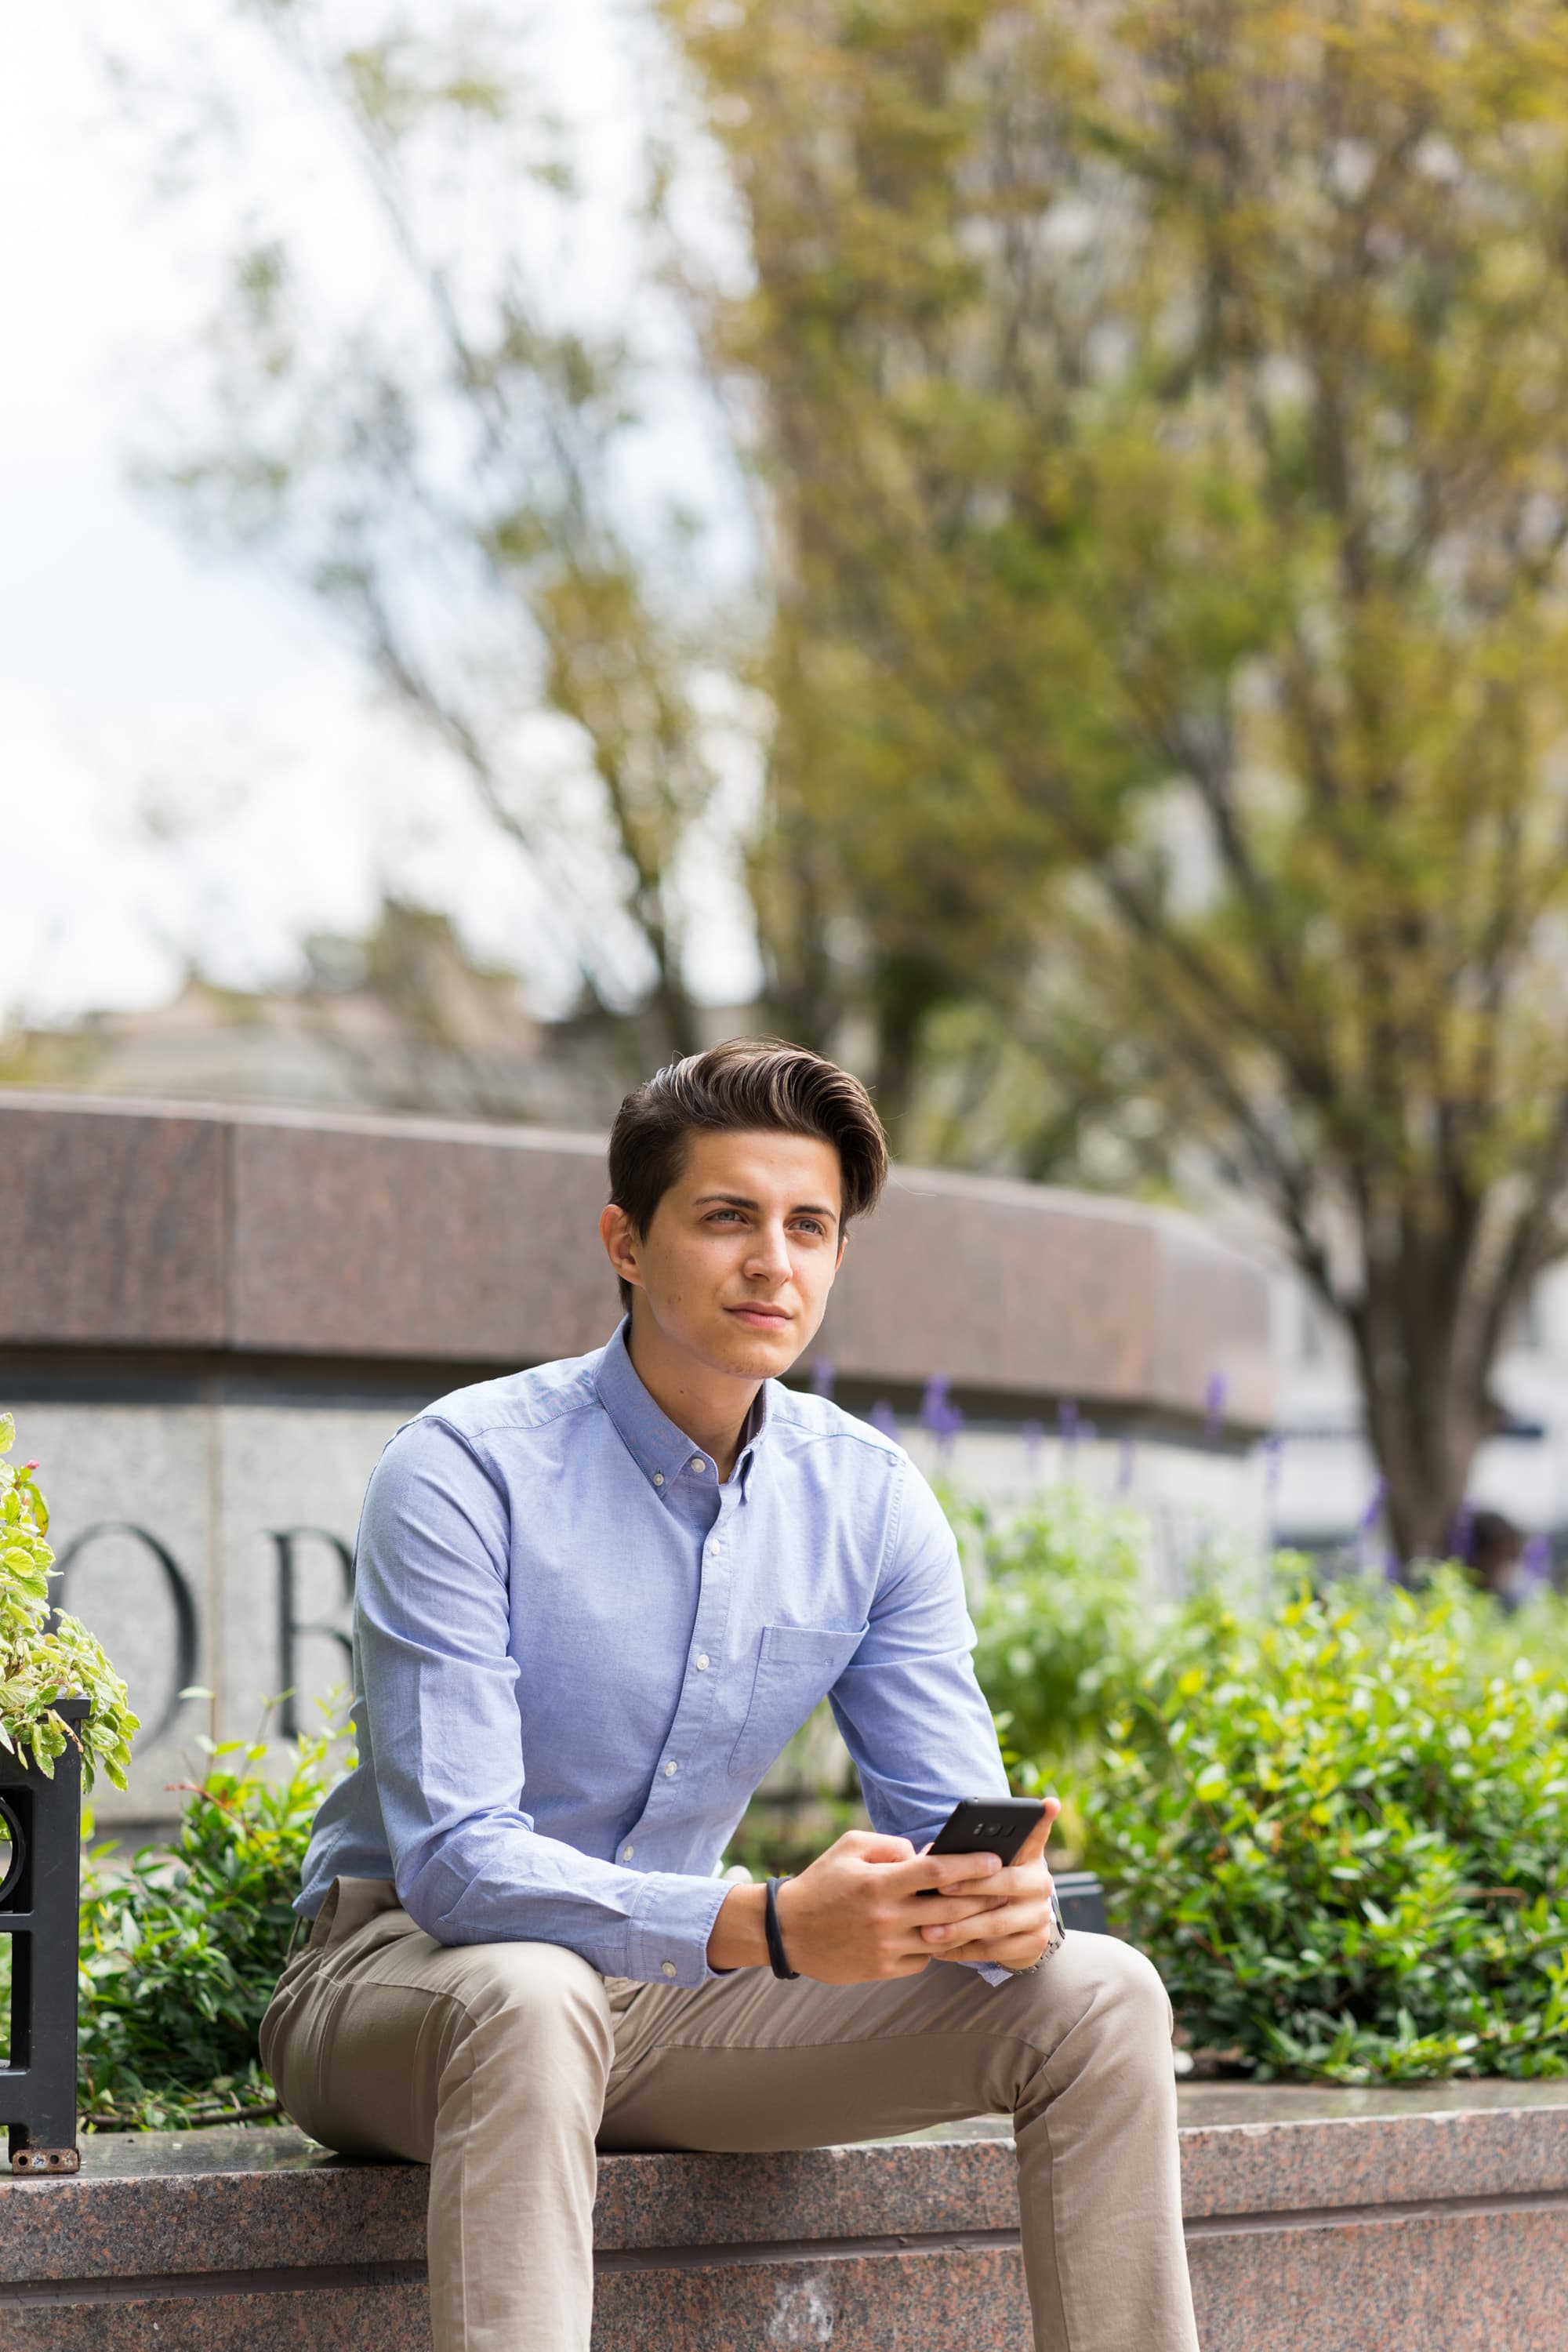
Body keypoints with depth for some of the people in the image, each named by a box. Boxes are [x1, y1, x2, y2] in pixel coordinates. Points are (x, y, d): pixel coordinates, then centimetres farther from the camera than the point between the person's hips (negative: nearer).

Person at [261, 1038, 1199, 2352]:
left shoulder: (870, 1502, -1)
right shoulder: (466, 1475, -19)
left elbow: (953, 1829, -1)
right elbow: (453, 1861, -27)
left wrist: (1004, 1903, -28)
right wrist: (770, 1928, -40)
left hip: (671, 1995, 6)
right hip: (407, 1975, -5)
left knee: (1097, 1999, -9)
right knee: (530, 1999, -41)